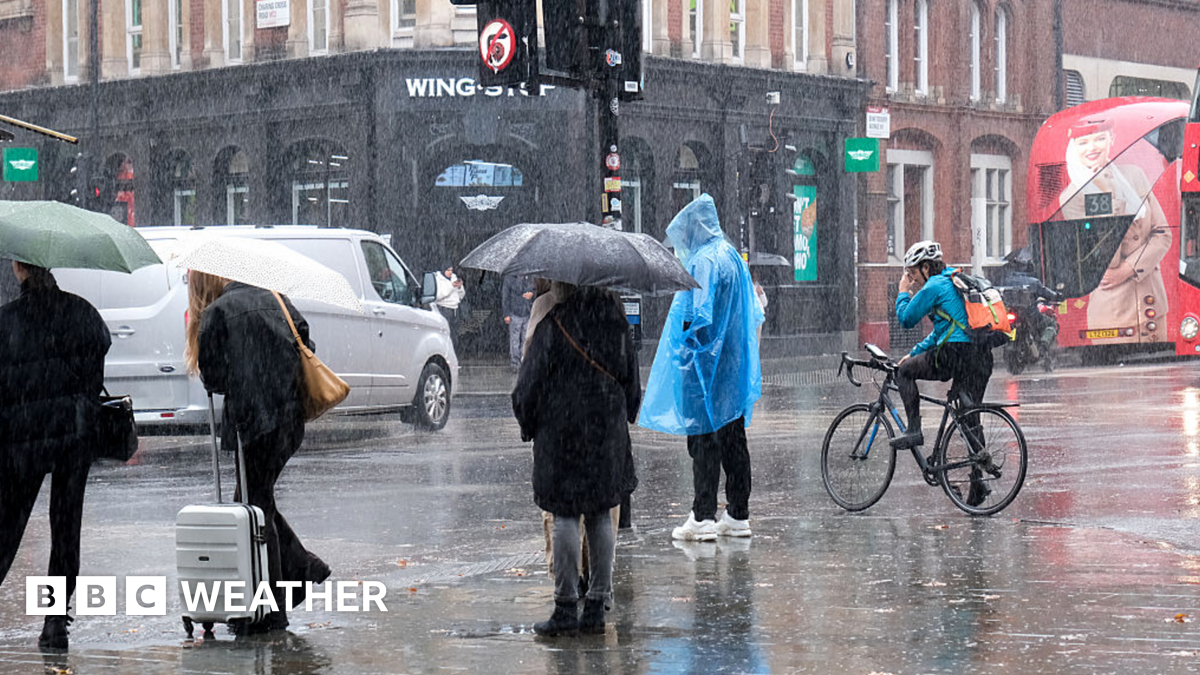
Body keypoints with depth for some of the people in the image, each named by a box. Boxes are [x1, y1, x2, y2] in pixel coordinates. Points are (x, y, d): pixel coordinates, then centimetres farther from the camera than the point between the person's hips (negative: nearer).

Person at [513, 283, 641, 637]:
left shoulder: (553, 325, -11)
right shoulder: (616, 322, 5)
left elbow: (530, 384, -8)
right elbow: (633, 385, 12)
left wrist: (528, 424, 7)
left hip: (562, 431, -5)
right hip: (609, 432, 5)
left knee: (564, 515, -1)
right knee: (600, 515, 8)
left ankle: (566, 606, -2)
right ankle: (597, 605, 9)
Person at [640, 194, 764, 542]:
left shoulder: (703, 261, -14)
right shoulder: (732, 256, 14)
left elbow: (699, 315, -21)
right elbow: (753, 312, 18)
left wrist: (684, 346, -11)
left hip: (707, 363, -9)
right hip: (734, 364, 9)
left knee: (703, 439, -7)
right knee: (733, 439, 11)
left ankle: (703, 517, -7)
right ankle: (738, 515, 14)